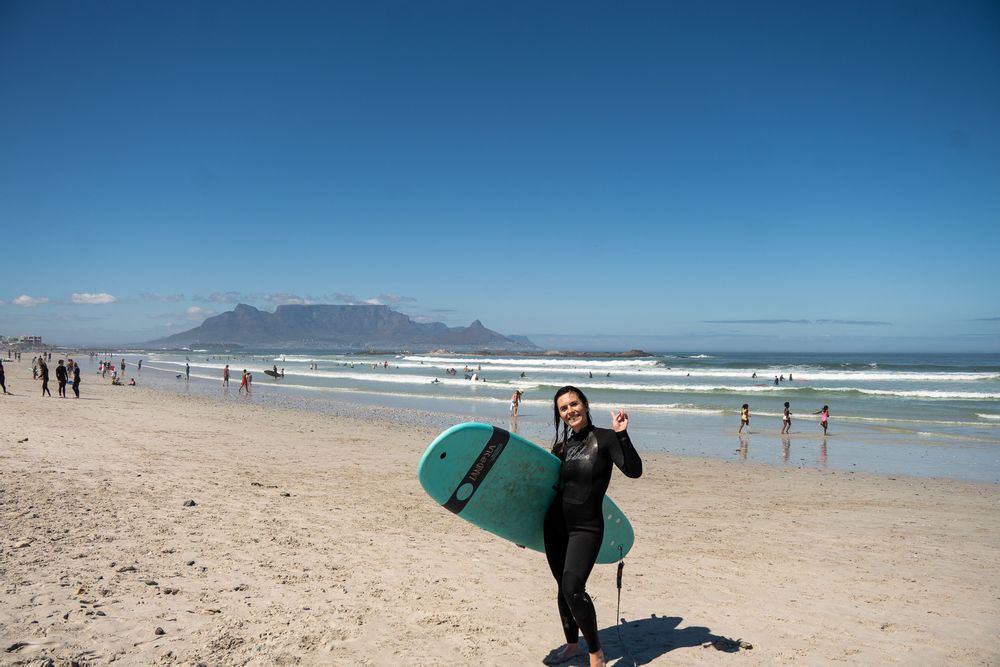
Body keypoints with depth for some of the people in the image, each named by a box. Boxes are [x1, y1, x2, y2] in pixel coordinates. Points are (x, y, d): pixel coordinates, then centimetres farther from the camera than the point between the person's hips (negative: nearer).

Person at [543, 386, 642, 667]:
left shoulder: (605, 438, -7)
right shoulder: (563, 446, 9)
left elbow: (634, 471, -19)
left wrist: (622, 435, -30)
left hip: (586, 528, -5)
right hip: (555, 526, 5)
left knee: (572, 588, -17)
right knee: (564, 588, 13)